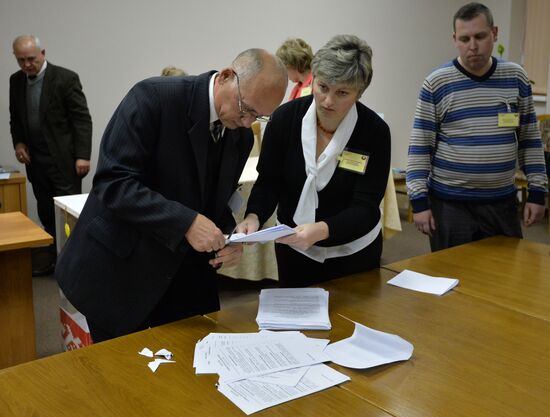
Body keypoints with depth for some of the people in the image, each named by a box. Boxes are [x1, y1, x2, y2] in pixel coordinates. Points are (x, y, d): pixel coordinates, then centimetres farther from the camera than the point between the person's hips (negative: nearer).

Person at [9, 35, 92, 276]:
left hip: (63, 159, -5)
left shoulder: (65, 78, -10)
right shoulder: (16, 81, 8)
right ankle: (52, 256, 19)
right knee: (46, 214, 9)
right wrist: (18, 142, 0)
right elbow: (15, 117, 18)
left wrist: (82, 155, -16)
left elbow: (82, 119, -11)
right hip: (35, 160, 5)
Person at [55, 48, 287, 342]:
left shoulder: (241, 136, 2)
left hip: (186, 274, 6)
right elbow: (112, 183, -23)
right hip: (119, 271, -5)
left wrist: (228, 238, -10)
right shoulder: (154, 97, -18)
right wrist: (185, 222, -30)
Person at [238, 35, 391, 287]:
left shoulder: (375, 131, -18)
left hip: (353, 252, -1)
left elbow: (365, 209, -22)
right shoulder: (285, 118, -13)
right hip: (294, 249, 1)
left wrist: (321, 230, -40)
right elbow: (268, 182, -6)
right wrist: (253, 217, -26)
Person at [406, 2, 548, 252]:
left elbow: (530, 139, 9)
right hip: (449, 203, -3)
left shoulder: (516, 78, 3)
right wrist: (419, 201, -11)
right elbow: (420, 146, -6)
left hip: (502, 202, 3)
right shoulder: (436, 83, -7)